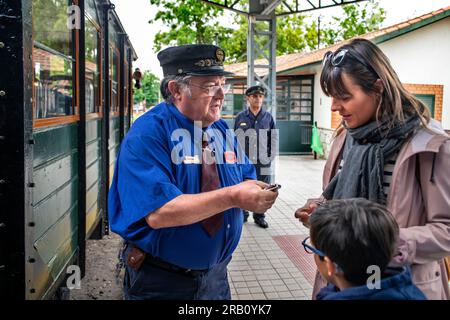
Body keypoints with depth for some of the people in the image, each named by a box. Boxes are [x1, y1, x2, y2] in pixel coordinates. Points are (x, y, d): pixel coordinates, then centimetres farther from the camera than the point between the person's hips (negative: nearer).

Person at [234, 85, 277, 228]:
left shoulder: (268, 117, 5)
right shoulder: (240, 117, 1)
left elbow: (273, 138, 9)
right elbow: (235, 139, 3)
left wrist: (271, 156, 3)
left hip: (263, 162, 1)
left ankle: (259, 216, 23)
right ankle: (242, 215, 22)